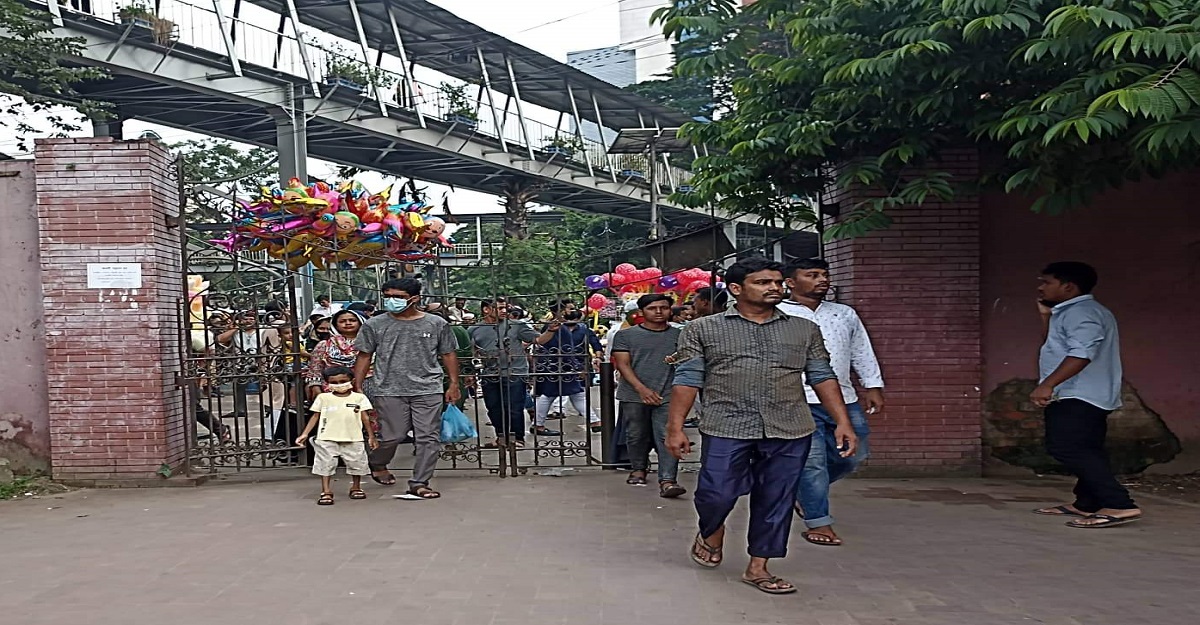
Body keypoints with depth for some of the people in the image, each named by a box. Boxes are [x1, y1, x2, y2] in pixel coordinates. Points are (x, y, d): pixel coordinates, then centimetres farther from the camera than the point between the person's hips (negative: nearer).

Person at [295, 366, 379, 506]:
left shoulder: (359, 398, 2)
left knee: (356, 463, 9)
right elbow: (315, 417, 7)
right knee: (325, 465, 0)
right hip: (327, 439, 0)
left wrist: (371, 436, 2)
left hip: (353, 439, 0)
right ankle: (326, 491, 8)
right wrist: (304, 434, 0)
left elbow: (365, 417, 3)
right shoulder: (323, 398, 3)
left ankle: (356, 488, 29)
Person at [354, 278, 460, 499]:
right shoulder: (375, 325, 4)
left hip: (429, 390, 1)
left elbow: (448, 355, 10)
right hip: (389, 390, -1)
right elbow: (364, 357, 8)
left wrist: (454, 384, 5)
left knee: (429, 438, 0)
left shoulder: (437, 324, 5)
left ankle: (419, 483, 12)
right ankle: (377, 464, 34)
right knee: (392, 436, 3)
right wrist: (357, 388, 3)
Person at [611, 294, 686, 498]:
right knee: (636, 436, 12)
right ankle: (638, 469, 34)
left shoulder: (679, 335, 9)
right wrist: (642, 389, -15)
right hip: (634, 396, 0)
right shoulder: (626, 335, 3)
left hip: (667, 396, 0)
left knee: (667, 437, -10)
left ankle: (667, 481, -12)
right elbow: (622, 364, -4)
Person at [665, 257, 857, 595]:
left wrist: (842, 422, 3)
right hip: (726, 428, -2)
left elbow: (822, 377, 12)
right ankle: (711, 532, 31)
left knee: (776, 500, 7)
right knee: (717, 493, -4)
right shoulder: (702, 329, 5)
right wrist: (675, 428, -4)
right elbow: (687, 380, 2)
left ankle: (757, 567, 25)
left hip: (790, 431, 3)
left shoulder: (804, 329, 12)